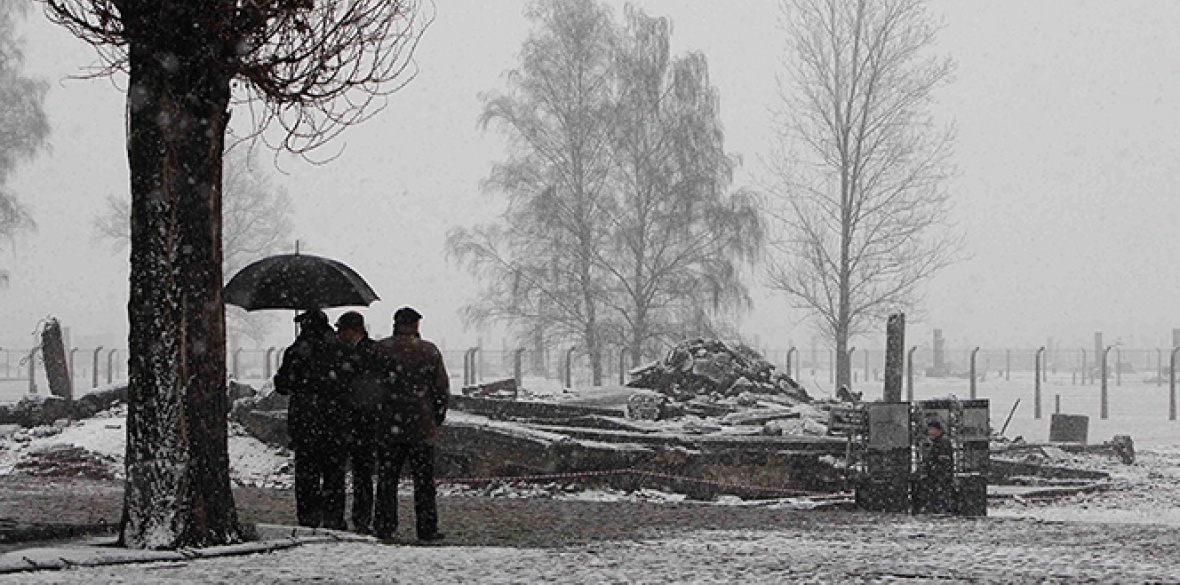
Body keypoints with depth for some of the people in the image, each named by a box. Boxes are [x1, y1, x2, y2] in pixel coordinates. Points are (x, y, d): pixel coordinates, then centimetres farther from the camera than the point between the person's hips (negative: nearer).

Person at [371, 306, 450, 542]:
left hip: (388, 427, 0)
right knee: (424, 481, 5)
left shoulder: (380, 349, -1)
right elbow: (442, 389, 3)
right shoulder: (430, 351, 0)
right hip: (422, 426, 0)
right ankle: (427, 528, 3)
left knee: (387, 479, 6)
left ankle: (384, 527, 4)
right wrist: (437, 417, 14)